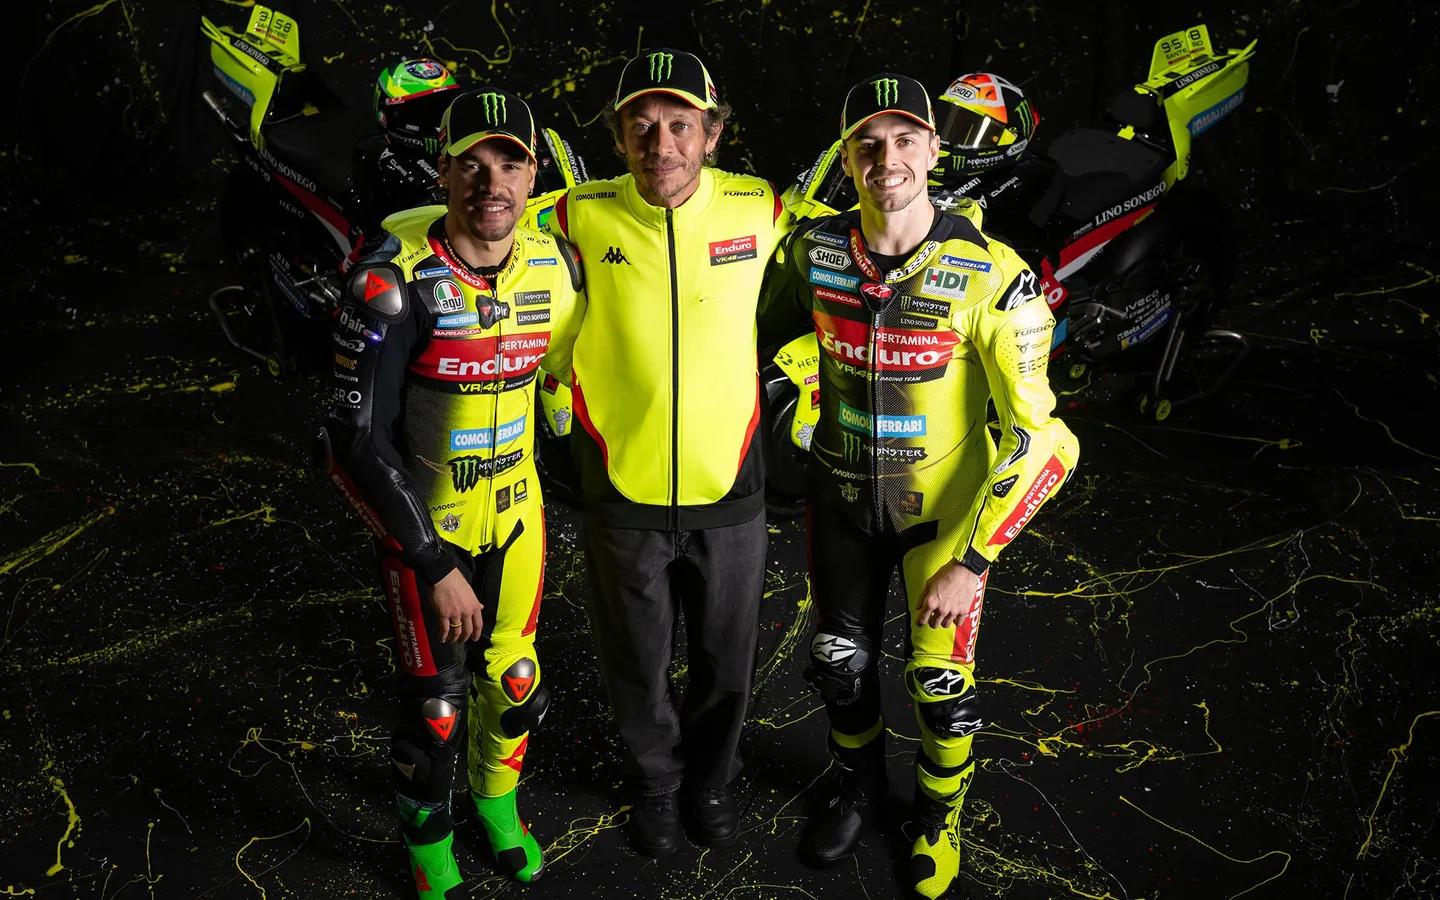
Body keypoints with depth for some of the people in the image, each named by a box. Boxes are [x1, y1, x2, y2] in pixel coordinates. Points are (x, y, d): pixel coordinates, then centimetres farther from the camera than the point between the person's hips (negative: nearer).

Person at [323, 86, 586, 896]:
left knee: (514, 683, 17)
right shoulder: (396, 281, -23)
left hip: (516, 514, 4)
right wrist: (434, 565, -19)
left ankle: (498, 801, 47)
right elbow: (357, 440, -21)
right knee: (436, 706, 7)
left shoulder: (555, 268, -8)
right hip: (425, 523, -4)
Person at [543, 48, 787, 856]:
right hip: (623, 487, -1)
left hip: (729, 486, 1)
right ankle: (657, 783, 48)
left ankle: (711, 778, 50)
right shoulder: (583, 216, -13)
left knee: (728, 660, 20)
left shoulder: (762, 209, -11)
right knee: (638, 663, 19)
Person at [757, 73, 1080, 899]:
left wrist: (970, 563, -22)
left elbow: (1035, 435, -22)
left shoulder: (992, 276, -23)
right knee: (840, 664, 16)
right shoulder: (813, 249, -12)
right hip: (840, 493, 3)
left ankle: (941, 814, 38)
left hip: (945, 501, -3)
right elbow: (756, 335, 9)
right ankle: (862, 791, 48)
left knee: (941, 682, 5)